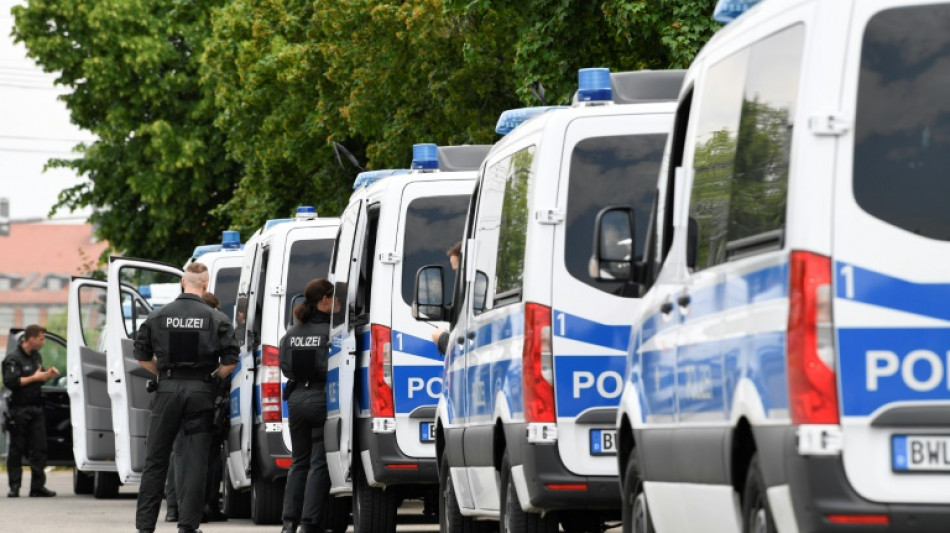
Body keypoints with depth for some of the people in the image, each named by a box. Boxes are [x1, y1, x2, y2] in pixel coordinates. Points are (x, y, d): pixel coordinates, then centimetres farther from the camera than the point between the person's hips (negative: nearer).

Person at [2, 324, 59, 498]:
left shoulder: (37, 357, 16)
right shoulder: (13, 359, -9)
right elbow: (10, 382, -20)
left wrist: (48, 375, 4)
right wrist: (34, 378, -17)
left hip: (36, 408, 7)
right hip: (20, 410, -7)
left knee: (39, 448, 0)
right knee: (17, 449, -1)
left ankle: (38, 486, 1)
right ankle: (14, 486, 3)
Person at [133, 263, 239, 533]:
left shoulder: (158, 316, 2)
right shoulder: (216, 319, -2)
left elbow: (142, 356, 6)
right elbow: (230, 361, -6)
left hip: (167, 390, 1)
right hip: (200, 391, -1)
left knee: (155, 460, 8)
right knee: (195, 462, 2)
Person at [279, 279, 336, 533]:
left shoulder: (292, 333, 6)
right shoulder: (330, 332, -14)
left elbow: (285, 366, 10)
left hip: (297, 397, 6)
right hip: (322, 399, -6)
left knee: (299, 462, 16)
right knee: (319, 464, -1)